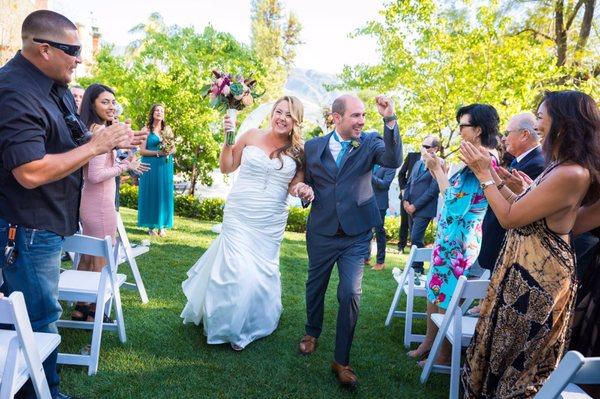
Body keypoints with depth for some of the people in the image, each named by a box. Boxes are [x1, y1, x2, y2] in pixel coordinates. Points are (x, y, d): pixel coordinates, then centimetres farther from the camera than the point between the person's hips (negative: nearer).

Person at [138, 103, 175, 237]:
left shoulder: (167, 129, 12)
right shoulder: (147, 129, 0)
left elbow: (174, 148, 14)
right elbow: (142, 150, -5)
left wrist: (169, 151, -9)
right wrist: (158, 153, -16)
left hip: (165, 166, 3)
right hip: (151, 166, -3)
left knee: (164, 194, 2)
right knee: (151, 194, -1)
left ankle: (162, 226, 6)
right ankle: (151, 226, 5)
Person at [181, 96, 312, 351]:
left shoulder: (298, 151, 1)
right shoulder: (252, 136, -2)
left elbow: (296, 185, 7)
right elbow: (226, 167, 5)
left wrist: (303, 190, -15)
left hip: (271, 223, 2)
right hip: (239, 216, -1)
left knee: (262, 272, 12)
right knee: (237, 271, -4)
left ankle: (252, 323, 34)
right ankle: (229, 326, 23)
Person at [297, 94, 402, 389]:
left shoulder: (370, 142, -4)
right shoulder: (313, 147, 0)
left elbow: (393, 160, -23)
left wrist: (389, 120, -33)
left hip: (356, 234, -2)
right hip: (321, 232, 2)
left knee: (350, 294, -5)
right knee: (315, 286, 18)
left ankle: (341, 360, 12)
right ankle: (312, 332, 47)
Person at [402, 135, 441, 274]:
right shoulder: (418, 163, 15)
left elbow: (433, 190, -15)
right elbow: (409, 183, 18)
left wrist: (415, 206, -14)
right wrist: (405, 201, 2)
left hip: (424, 209, -7)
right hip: (411, 208, 7)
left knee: (416, 239, -10)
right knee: (414, 239, 11)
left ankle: (417, 269, 2)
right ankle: (415, 266, 20)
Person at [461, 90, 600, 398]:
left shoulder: (570, 174, -25)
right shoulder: (562, 167, 7)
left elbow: (509, 218, -21)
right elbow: (520, 209, 10)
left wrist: (484, 175, -13)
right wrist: (492, 174, 10)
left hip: (536, 273, -9)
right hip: (528, 266, 9)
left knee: (512, 351, 9)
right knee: (512, 348, 22)